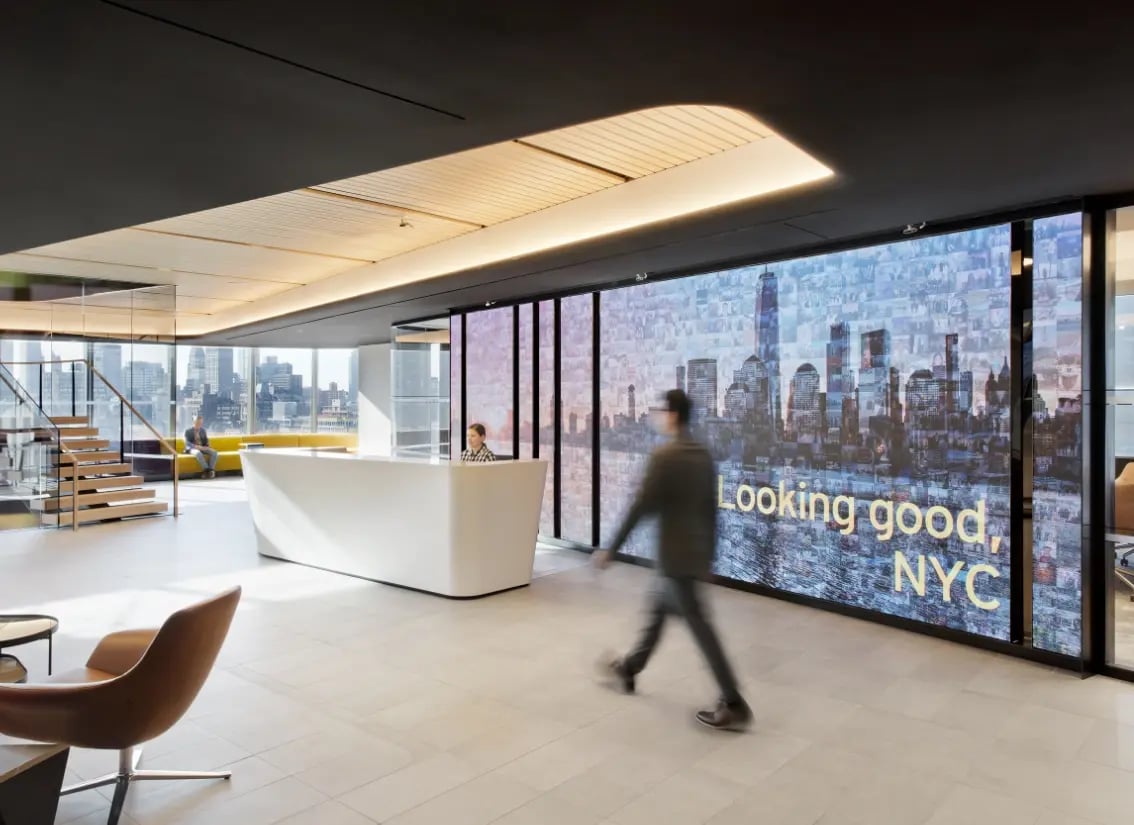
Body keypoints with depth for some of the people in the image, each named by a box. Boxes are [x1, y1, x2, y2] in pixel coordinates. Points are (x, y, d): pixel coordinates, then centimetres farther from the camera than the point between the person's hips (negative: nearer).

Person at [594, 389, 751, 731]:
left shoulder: (664, 456, -17)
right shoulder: (703, 456, 8)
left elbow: (641, 507, -18)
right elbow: (711, 508, 13)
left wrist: (611, 549, -11)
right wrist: (708, 553, 22)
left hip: (675, 556, -9)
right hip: (696, 553, 9)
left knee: (699, 626, -2)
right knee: (657, 608, 22)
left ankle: (734, 706, 4)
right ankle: (628, 670, 37)